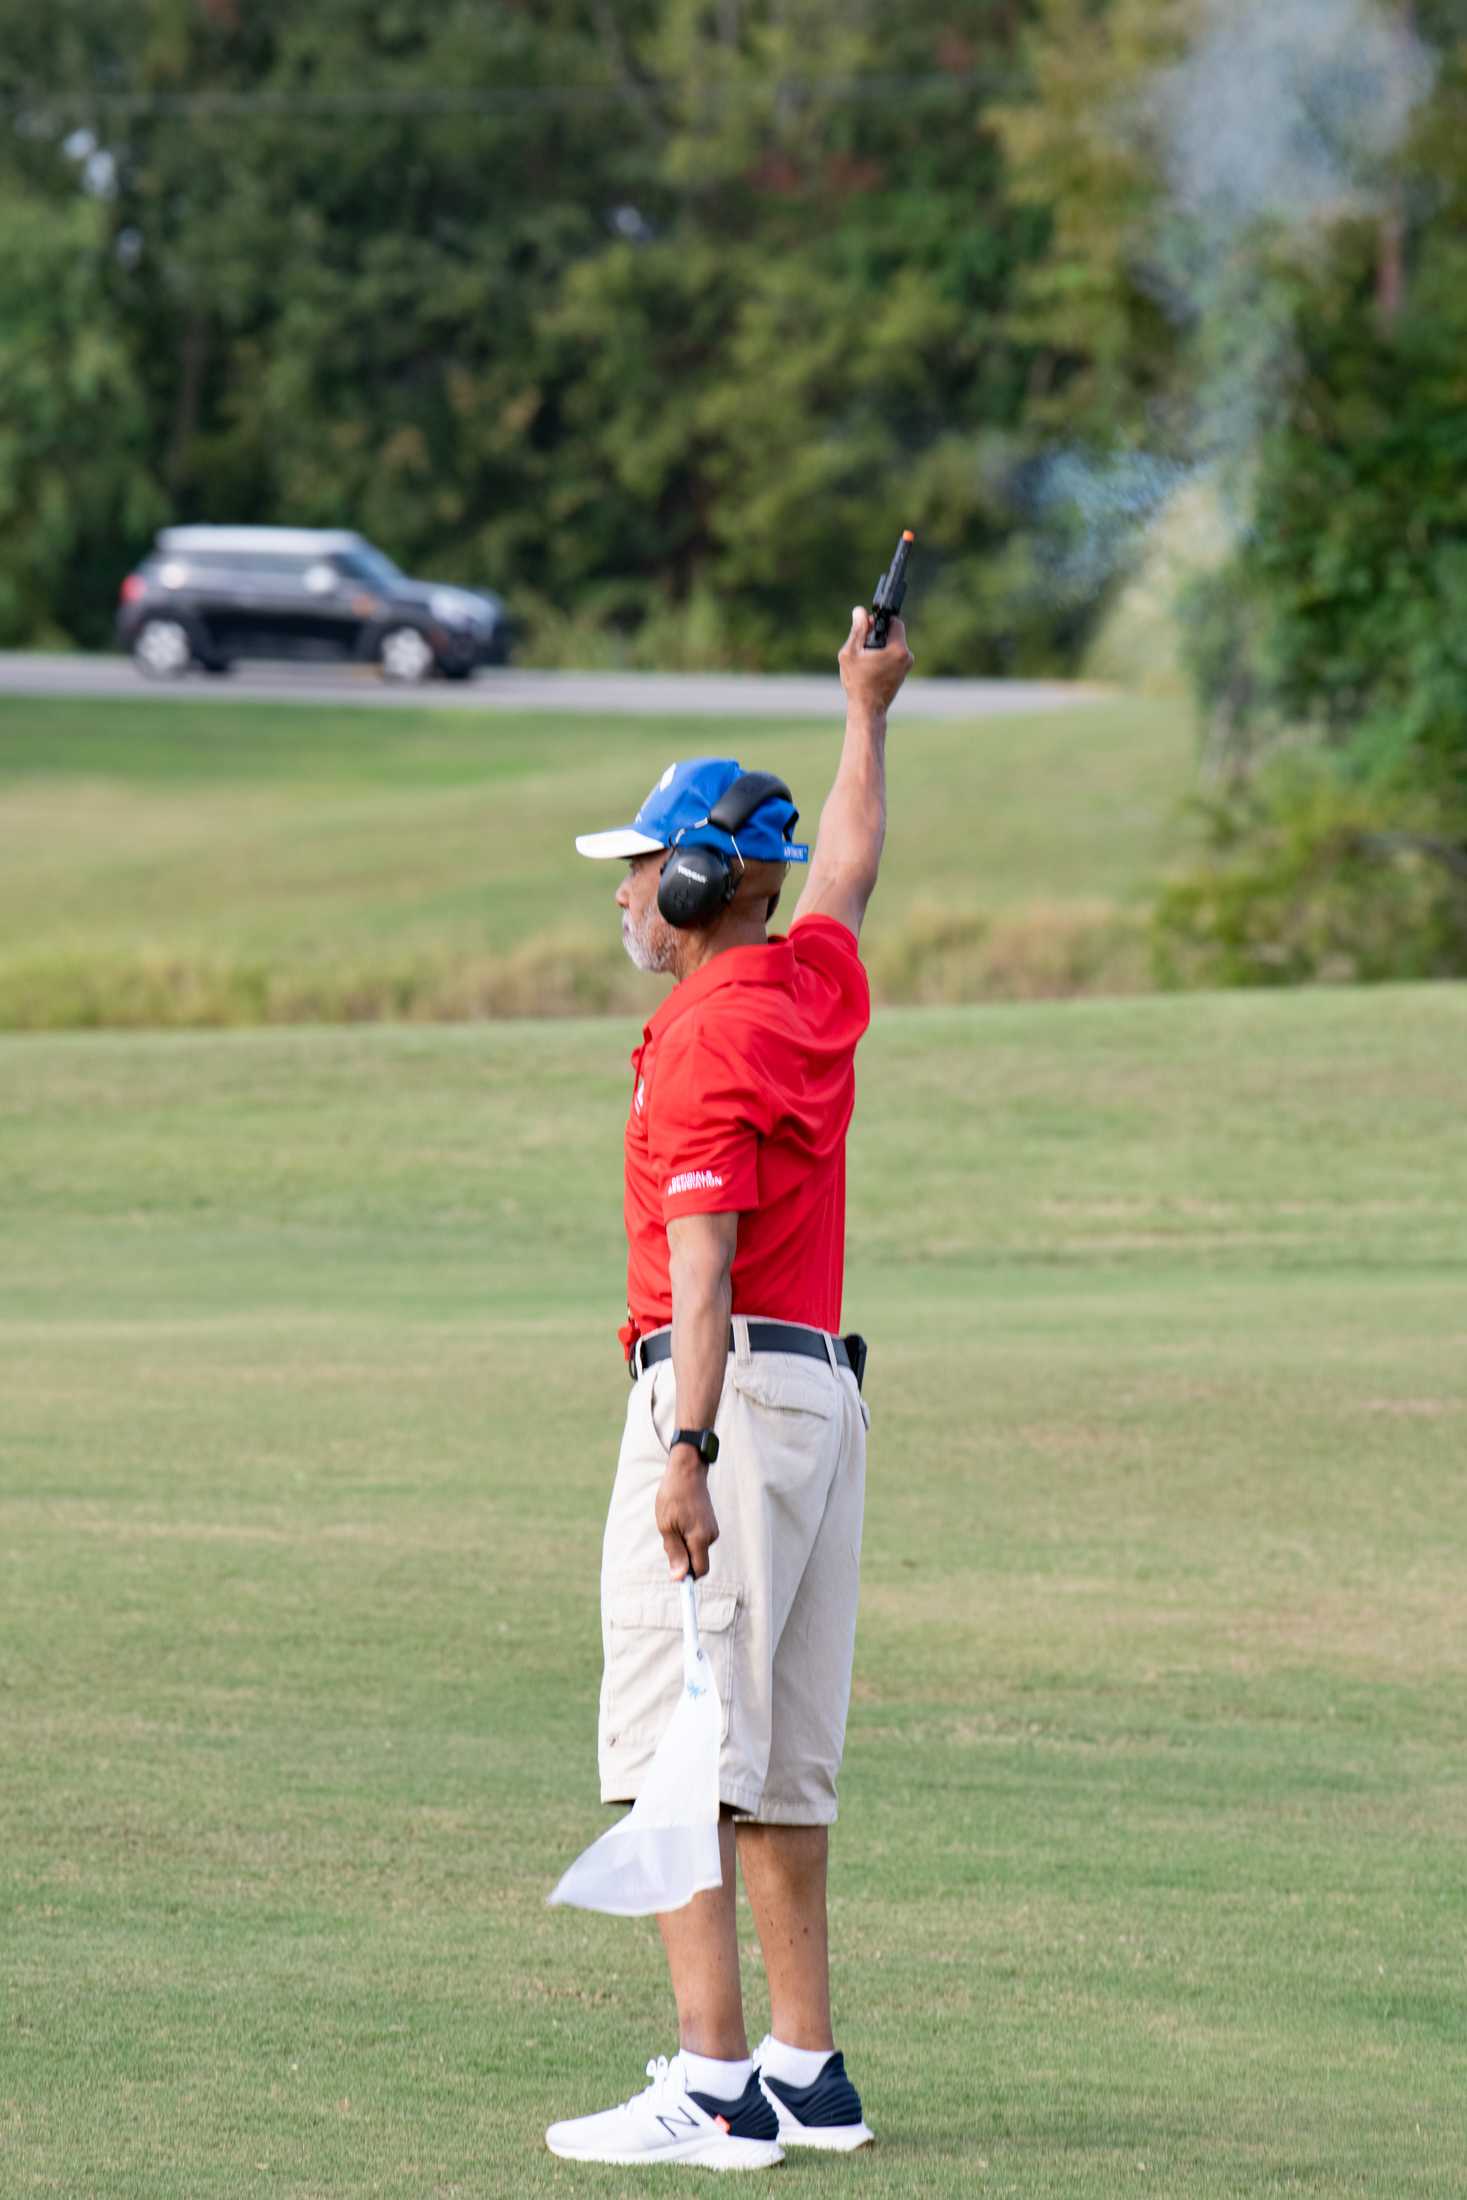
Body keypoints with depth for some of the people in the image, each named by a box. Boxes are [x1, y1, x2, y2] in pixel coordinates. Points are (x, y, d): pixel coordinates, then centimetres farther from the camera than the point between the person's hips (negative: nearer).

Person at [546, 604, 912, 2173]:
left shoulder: (708, 1040, -14)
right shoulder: (821, 980, 11)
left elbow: (706, 1264, -24)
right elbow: (849, 867, 35)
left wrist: (688, 1455, -32)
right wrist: (867, 715, 51)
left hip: (730, 1387, -10)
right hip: (828, 1385, 10)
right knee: (782, 1762, 12)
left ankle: (714, 2087, -19)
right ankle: (805, 2072, 14)